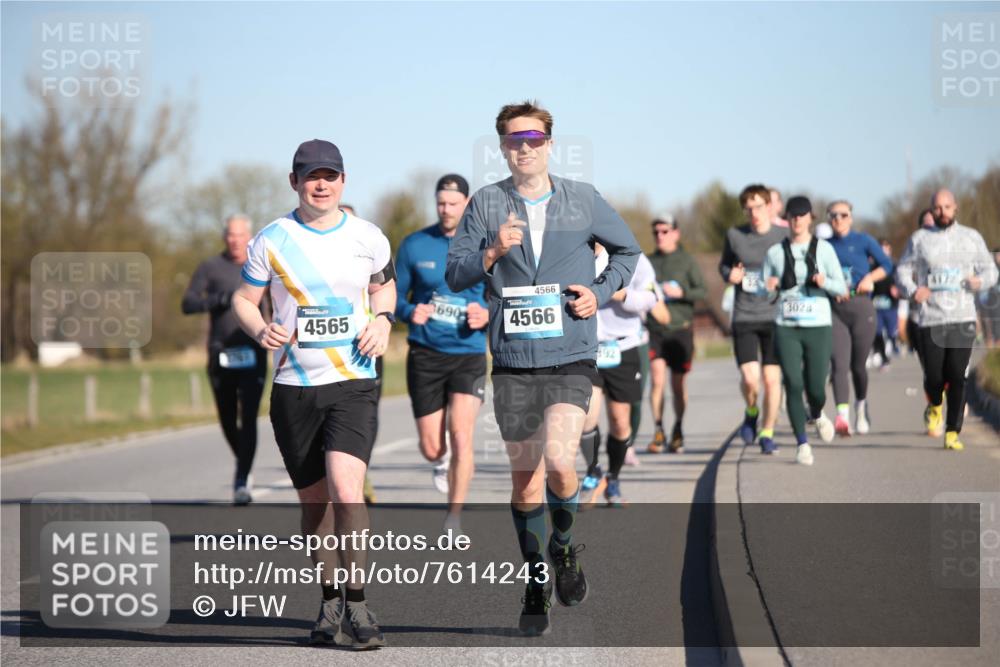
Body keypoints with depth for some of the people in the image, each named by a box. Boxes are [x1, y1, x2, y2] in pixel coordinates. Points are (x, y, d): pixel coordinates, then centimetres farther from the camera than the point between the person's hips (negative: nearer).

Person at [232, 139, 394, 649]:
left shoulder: (367, 238, 4)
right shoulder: (272, 240, 0)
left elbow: (384, 283, 22)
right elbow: (244, 299, 7)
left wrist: (382, 319, 2)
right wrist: (261, 331, -14)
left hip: (353, 383, -1)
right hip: (294, 387, 1)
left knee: (345, 487, -20)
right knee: (314, 500, 8)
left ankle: (358, 605, -11)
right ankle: (330, 604, 27)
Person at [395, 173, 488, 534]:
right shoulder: (414, 245, 1)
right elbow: (395, 298, 7)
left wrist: (487, 315, -14)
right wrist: (411, 312, -15)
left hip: (469, 353, -1)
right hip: (425, 355, 1)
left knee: (461, 435, -15)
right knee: (431, 448, 2)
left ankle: (454, 520, -2)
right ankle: (442, 462, 41)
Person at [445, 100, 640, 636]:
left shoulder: (582, 199, 5)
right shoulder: (486, 204, 4)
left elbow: (626, 249, 19)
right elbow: (454, 275, 2)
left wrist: (602, 292, 3)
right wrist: (491, 253, -16)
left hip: (570, 356, -1)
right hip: (512, 361, 1)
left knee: (559, 461, -20)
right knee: (524, 476, 7)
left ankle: (563, 547, 10)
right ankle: (536, 580, 25)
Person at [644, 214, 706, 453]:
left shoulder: (687, 261, 1)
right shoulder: (649, 261, 9)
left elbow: (702, 290, -4)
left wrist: (680, 292, -18)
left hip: (680, 328, -1)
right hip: (654, 328, 1)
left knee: (678, 384, 7)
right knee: (657, 379, -13)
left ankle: (678, 431, 23)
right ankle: (658, 431, -7)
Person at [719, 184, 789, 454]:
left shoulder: (784, 236, 0)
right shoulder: (734, 235, 3)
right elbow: (723, 265, 18)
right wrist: (729, 275, -5)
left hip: (774, 317, 0)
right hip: (744, 318, 0)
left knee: (772, 378, -1)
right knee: (750, 378, -11)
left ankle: (767, 433, 16)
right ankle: (751, 412, 21)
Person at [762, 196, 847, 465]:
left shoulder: (823, 249, 5)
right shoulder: (775, 252, 7)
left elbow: (841, 288, 4)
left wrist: (825, 281, -17)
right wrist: (769, 287, -12)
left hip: (818, 326, 0)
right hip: (786, 328, 0)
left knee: (816, 389, -2)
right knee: (793, 385, -10)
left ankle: (816, 415, 34)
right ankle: (802, 443, -1)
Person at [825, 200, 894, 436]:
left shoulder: (863, 241, 4)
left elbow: (886, 264, 7)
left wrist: (869, 277, -9)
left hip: (861, 307, -1)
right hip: (834, 309, 1)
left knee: (858, 364, 7)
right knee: (839, 364, -14)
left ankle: (861, 407, 34)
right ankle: (842, 416, -26)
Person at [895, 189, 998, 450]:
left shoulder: (972, 237, 11)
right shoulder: (919, 239, 8)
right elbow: (902, 271, 10)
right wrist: (912, 291, -11)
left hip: (963, 319, 0)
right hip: (930, 319, 0)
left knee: (957, 377, -8)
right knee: (934, 376, -4)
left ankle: (953, 433, -1)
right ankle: (934, 406, 31)